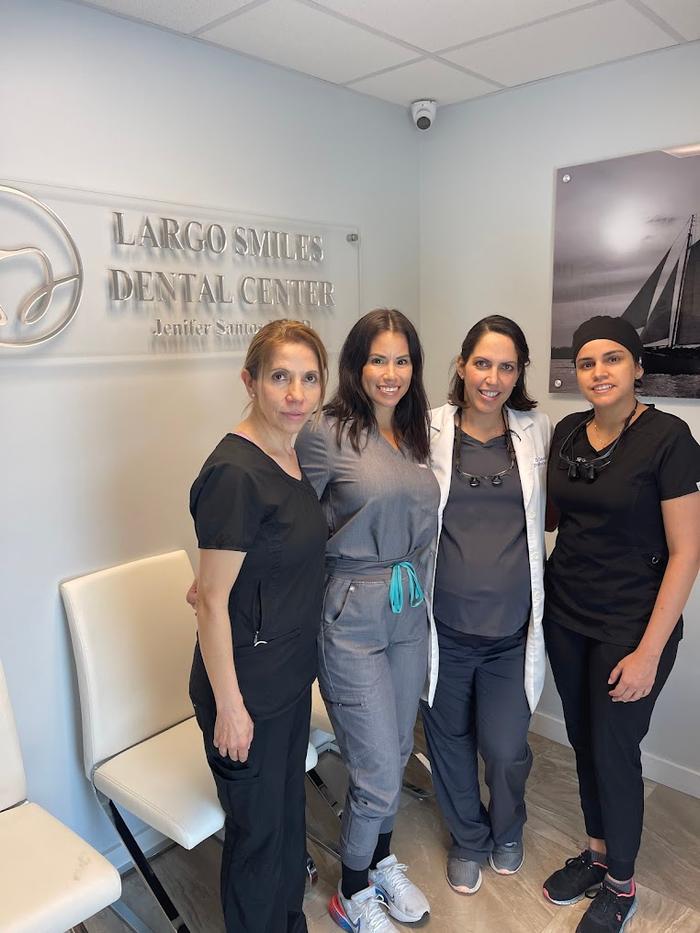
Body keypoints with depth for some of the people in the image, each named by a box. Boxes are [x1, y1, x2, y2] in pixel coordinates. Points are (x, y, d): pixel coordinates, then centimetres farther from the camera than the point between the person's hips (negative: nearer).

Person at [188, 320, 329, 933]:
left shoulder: (290, 456, 2)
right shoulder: (234, 472, -25)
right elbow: (212, 599, -21)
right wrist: (229, 705, -16)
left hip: (291, 674, 8)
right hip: (248, 685, -8)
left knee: (288, 811, 25)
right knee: (258, 827, 14)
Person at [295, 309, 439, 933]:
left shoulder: (417, 435, 6)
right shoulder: (326, 434, -15)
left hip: (411, 612, 7)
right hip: (352, 617, -6)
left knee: (396, 753, 21)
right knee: (379, 774, 2)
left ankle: (383, 862, 47)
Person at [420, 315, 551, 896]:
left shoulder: (538, 432, 1)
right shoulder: (429, 431, -5)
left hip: (512, 628, 1)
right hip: (444, 625, 0)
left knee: (505, 749, 10)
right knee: (450, 739, 16)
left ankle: (507, 829, 45)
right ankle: (468, 838, 46)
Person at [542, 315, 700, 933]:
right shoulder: (567, 433, 2)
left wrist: (649, 652, -16)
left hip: (630, 626, -5)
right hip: (566, 617, 5)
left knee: (614, 750, 7)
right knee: (582, 739, 17)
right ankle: (596, 853, 41)